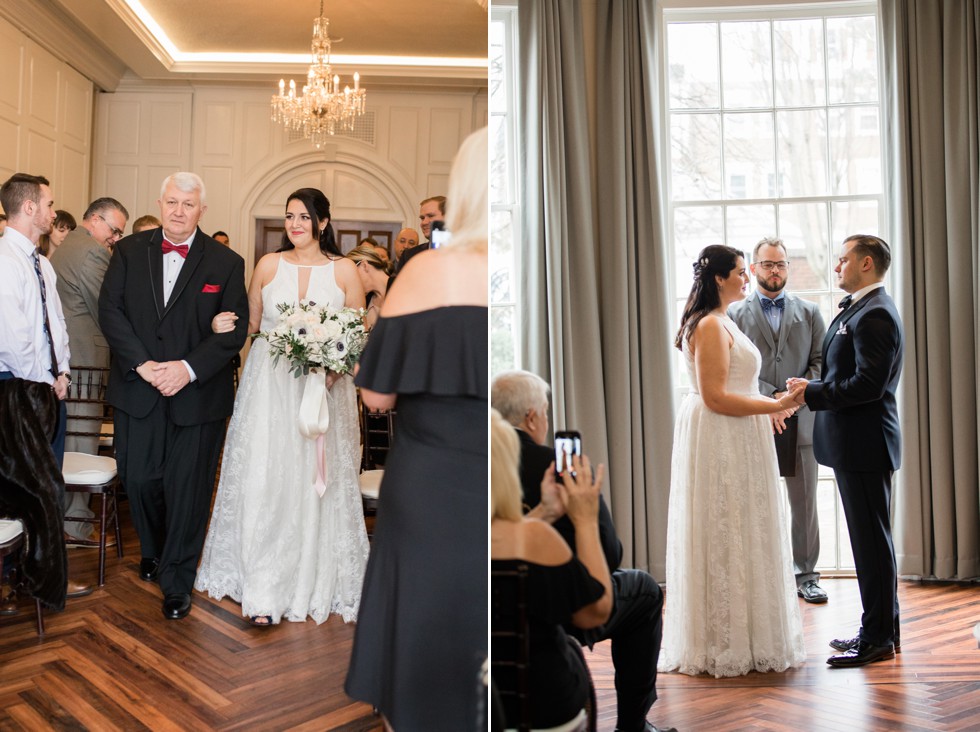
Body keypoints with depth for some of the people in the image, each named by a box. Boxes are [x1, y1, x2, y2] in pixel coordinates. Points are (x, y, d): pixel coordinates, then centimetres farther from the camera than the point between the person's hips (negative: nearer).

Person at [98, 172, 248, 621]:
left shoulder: (226, 263, -2)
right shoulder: (129, 252, 5)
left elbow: (234, 330, -6)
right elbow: (110, 311, -2)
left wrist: (188, 368, -17)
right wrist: (142, 364, -14)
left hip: (198, 394, -2)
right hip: (137, 388, 2)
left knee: (188, 487, 2)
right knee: (139, 479, 10)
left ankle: (177, 581, 17)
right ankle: (154, 550, 39)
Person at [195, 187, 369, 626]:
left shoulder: (344, 270, 2)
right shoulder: (268, 265, 5)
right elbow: (252, 324, 10)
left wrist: (334, 367, -13)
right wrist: (226, 327, -10)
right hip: (269, 383, 1)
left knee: (316, 482, 4)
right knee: (263, 479, -3)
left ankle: (313, 580, 19)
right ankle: (264, 591, 5)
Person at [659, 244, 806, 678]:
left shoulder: (719, 323, 15)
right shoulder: (711, 326, -17)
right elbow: (714, 397, -22)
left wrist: (767, 406, 15)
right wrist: (774, 406, -17)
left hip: (731, 442, 11)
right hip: (721, 444, -11)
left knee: (730, 536, 15)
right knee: (727, 536, -1)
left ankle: (727, 638, 27)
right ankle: (726, 644, 11)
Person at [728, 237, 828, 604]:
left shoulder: (809, 312, 11)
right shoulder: (734, 314, 4)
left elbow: (820, 363, 6)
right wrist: (771, 397, -13)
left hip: (801, 421, 2)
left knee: (804, 505, 8)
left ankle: (805, 575, 21)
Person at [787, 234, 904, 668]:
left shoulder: (875, 314, -17)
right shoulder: (858, 308, 16)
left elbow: (869, 384, -24)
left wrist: (813, 393, -17)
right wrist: (815, 389, 4)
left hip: (864, 444, -11)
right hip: (854, 442, 11)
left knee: (871, 542, -1)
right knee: (871, 539, 17)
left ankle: (878, 639, 11)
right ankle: (883, 627, 29)